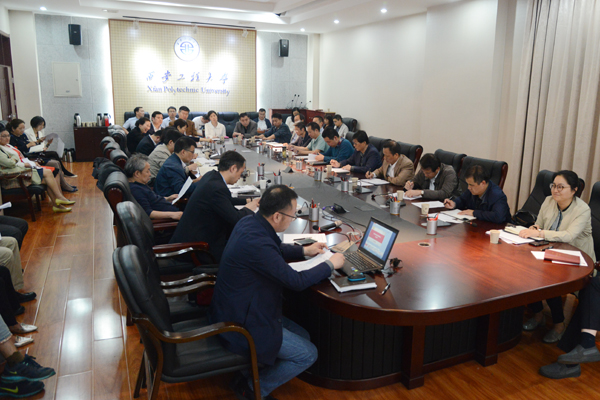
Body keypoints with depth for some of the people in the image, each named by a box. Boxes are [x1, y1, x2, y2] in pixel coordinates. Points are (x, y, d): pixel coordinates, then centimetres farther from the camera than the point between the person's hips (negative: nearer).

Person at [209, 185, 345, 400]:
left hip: (235, 308, 10)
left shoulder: (249, 222, -4)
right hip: (240, 325, -10)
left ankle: (251, 370, 20)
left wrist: (304, 251, 15)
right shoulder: (256, 242, -33)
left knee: (302, 336, 15)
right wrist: (330, 264, -7)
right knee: (308, 354, 0)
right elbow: (297, 281, -22)